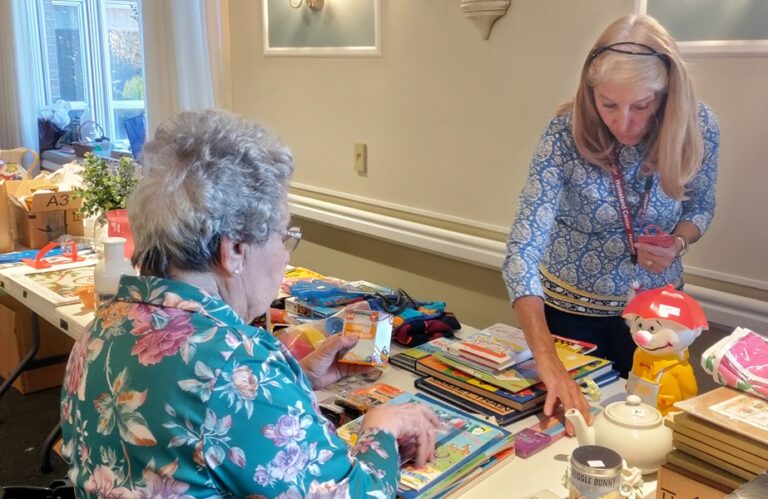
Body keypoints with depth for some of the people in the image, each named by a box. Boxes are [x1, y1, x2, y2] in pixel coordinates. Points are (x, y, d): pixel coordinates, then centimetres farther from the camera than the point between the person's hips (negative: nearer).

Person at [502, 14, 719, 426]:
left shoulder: (699, 128, -18)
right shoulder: (566, 134, -27)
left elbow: (700, 207, 2)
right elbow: (522, 253, -33)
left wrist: (678, 243, -22)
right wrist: (547, 362, -44)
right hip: (572, 308, -2)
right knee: (570, 416, 18)